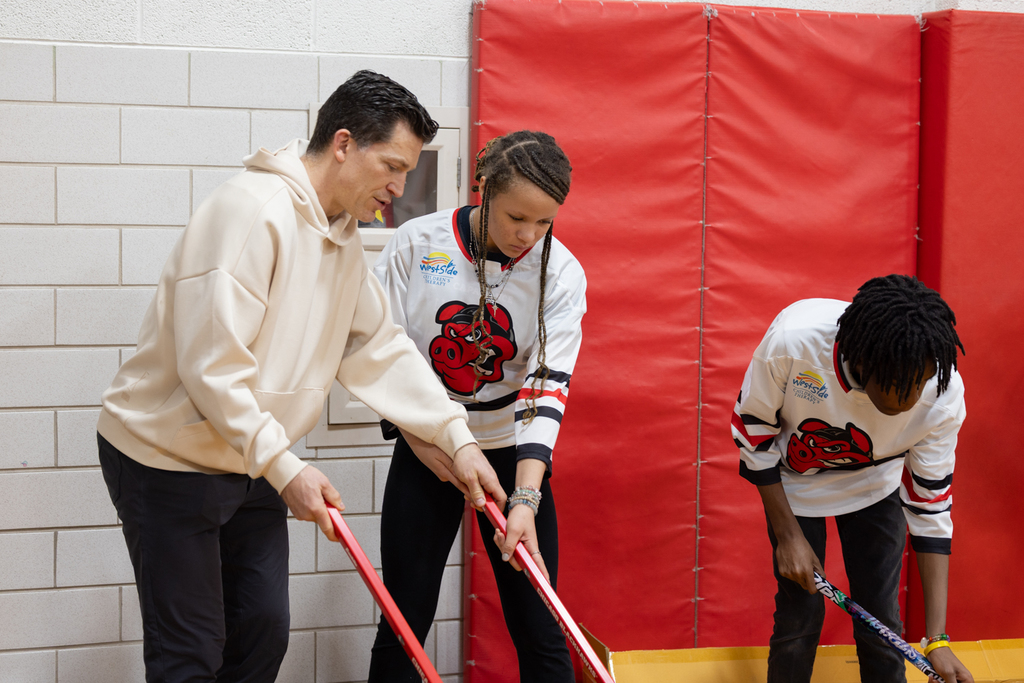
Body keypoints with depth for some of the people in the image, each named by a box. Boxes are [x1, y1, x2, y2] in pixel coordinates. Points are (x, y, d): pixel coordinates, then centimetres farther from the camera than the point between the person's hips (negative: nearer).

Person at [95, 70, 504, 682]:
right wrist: (285, 466, -26)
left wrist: (458, 439, 2)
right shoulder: (253, 210, -24)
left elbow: (382, 350, 10)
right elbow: (211, 365, -29)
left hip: (253, 465, 9)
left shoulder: (344, 237, 7)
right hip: (167, 461, -9)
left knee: (265, 633, 12)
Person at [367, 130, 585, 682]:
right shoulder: (415, 244, -10)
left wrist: (526, 498, -26)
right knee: (403, 625, 3)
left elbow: (547, 385, -18)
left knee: (540, 634, 1)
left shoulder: (560, 274, -10)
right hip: (424, 451, 0)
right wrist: (417, 432, -9)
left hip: (512, 453, 0)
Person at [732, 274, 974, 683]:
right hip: (796, 483, -1)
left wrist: (937, 639, -22)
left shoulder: (943, 395, -32)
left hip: (875, 485, 1)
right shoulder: (792, 339, -39)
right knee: (800, 612, -1)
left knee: (881, 619, 2)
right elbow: (752, 428, -20)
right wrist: (788, 535, -16)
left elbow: (930, 507, -21)